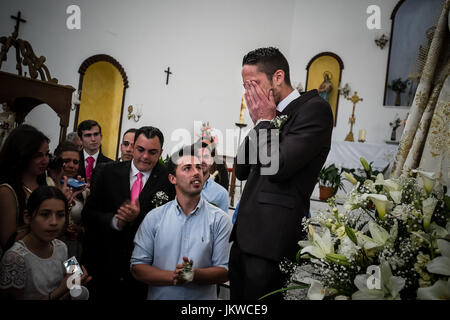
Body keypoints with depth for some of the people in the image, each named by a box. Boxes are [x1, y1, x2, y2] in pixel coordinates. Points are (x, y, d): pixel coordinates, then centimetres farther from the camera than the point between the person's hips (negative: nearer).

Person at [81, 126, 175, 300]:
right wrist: (115, 221, -18)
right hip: (103, 262, 2)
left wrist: (139, 217, -25)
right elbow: (88, 214, -1)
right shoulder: (109, 173, -1)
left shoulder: (167, 180, -7)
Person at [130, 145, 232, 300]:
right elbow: (137, 267, -4)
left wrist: (194, 274, -23)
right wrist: (173, 277, -18)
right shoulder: (154, 217, -3)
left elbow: (224, 272, -7)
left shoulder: (219, 219, -6)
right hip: (159, 296, 1)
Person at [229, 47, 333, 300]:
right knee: (240, 301, 15)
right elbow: (242, 170, 15)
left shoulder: (315, 108, -8)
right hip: (245, 233, 8)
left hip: (271, 239, -8)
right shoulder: (273, 116, 15)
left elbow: (277, 167, -19)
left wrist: (264, 121, -4)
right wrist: (259, 122, 5)